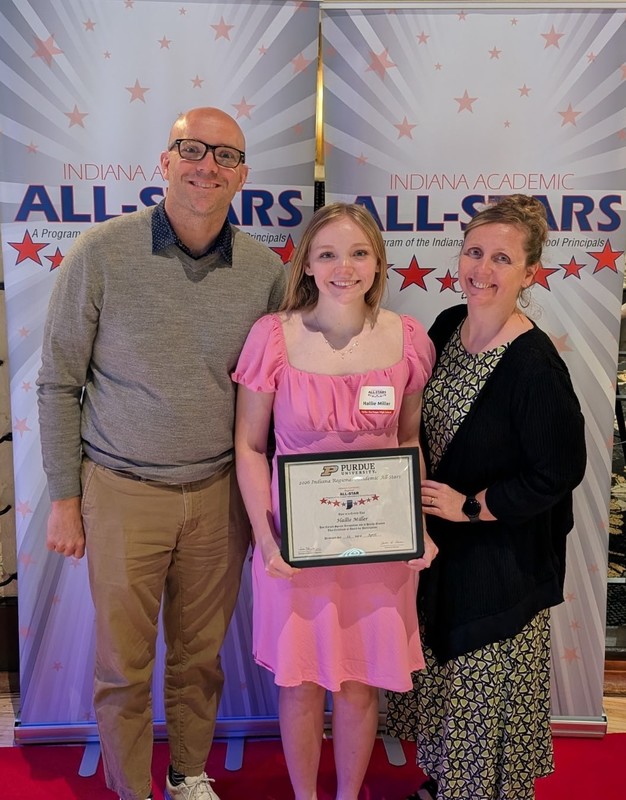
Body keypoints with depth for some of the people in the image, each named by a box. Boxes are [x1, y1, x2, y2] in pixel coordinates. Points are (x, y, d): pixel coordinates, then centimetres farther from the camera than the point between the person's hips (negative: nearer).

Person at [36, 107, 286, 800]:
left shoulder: (265, 269, -2)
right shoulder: (101, 252, -9)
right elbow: (58, 384, -3)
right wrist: (65, 498, -2)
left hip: (219, 494, 2)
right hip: (122, 491, -2)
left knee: (201, 657, 17)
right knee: (123, 664, 11)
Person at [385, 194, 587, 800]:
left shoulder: (535, 364, -23)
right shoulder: (448, 326, -1)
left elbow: (558, 471, -20)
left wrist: (470, 506, -16)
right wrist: (421, 491, 3)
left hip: (502, 556, -7)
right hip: (439, 540, 7)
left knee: (487, 683, 11)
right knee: (438, 670, 21)